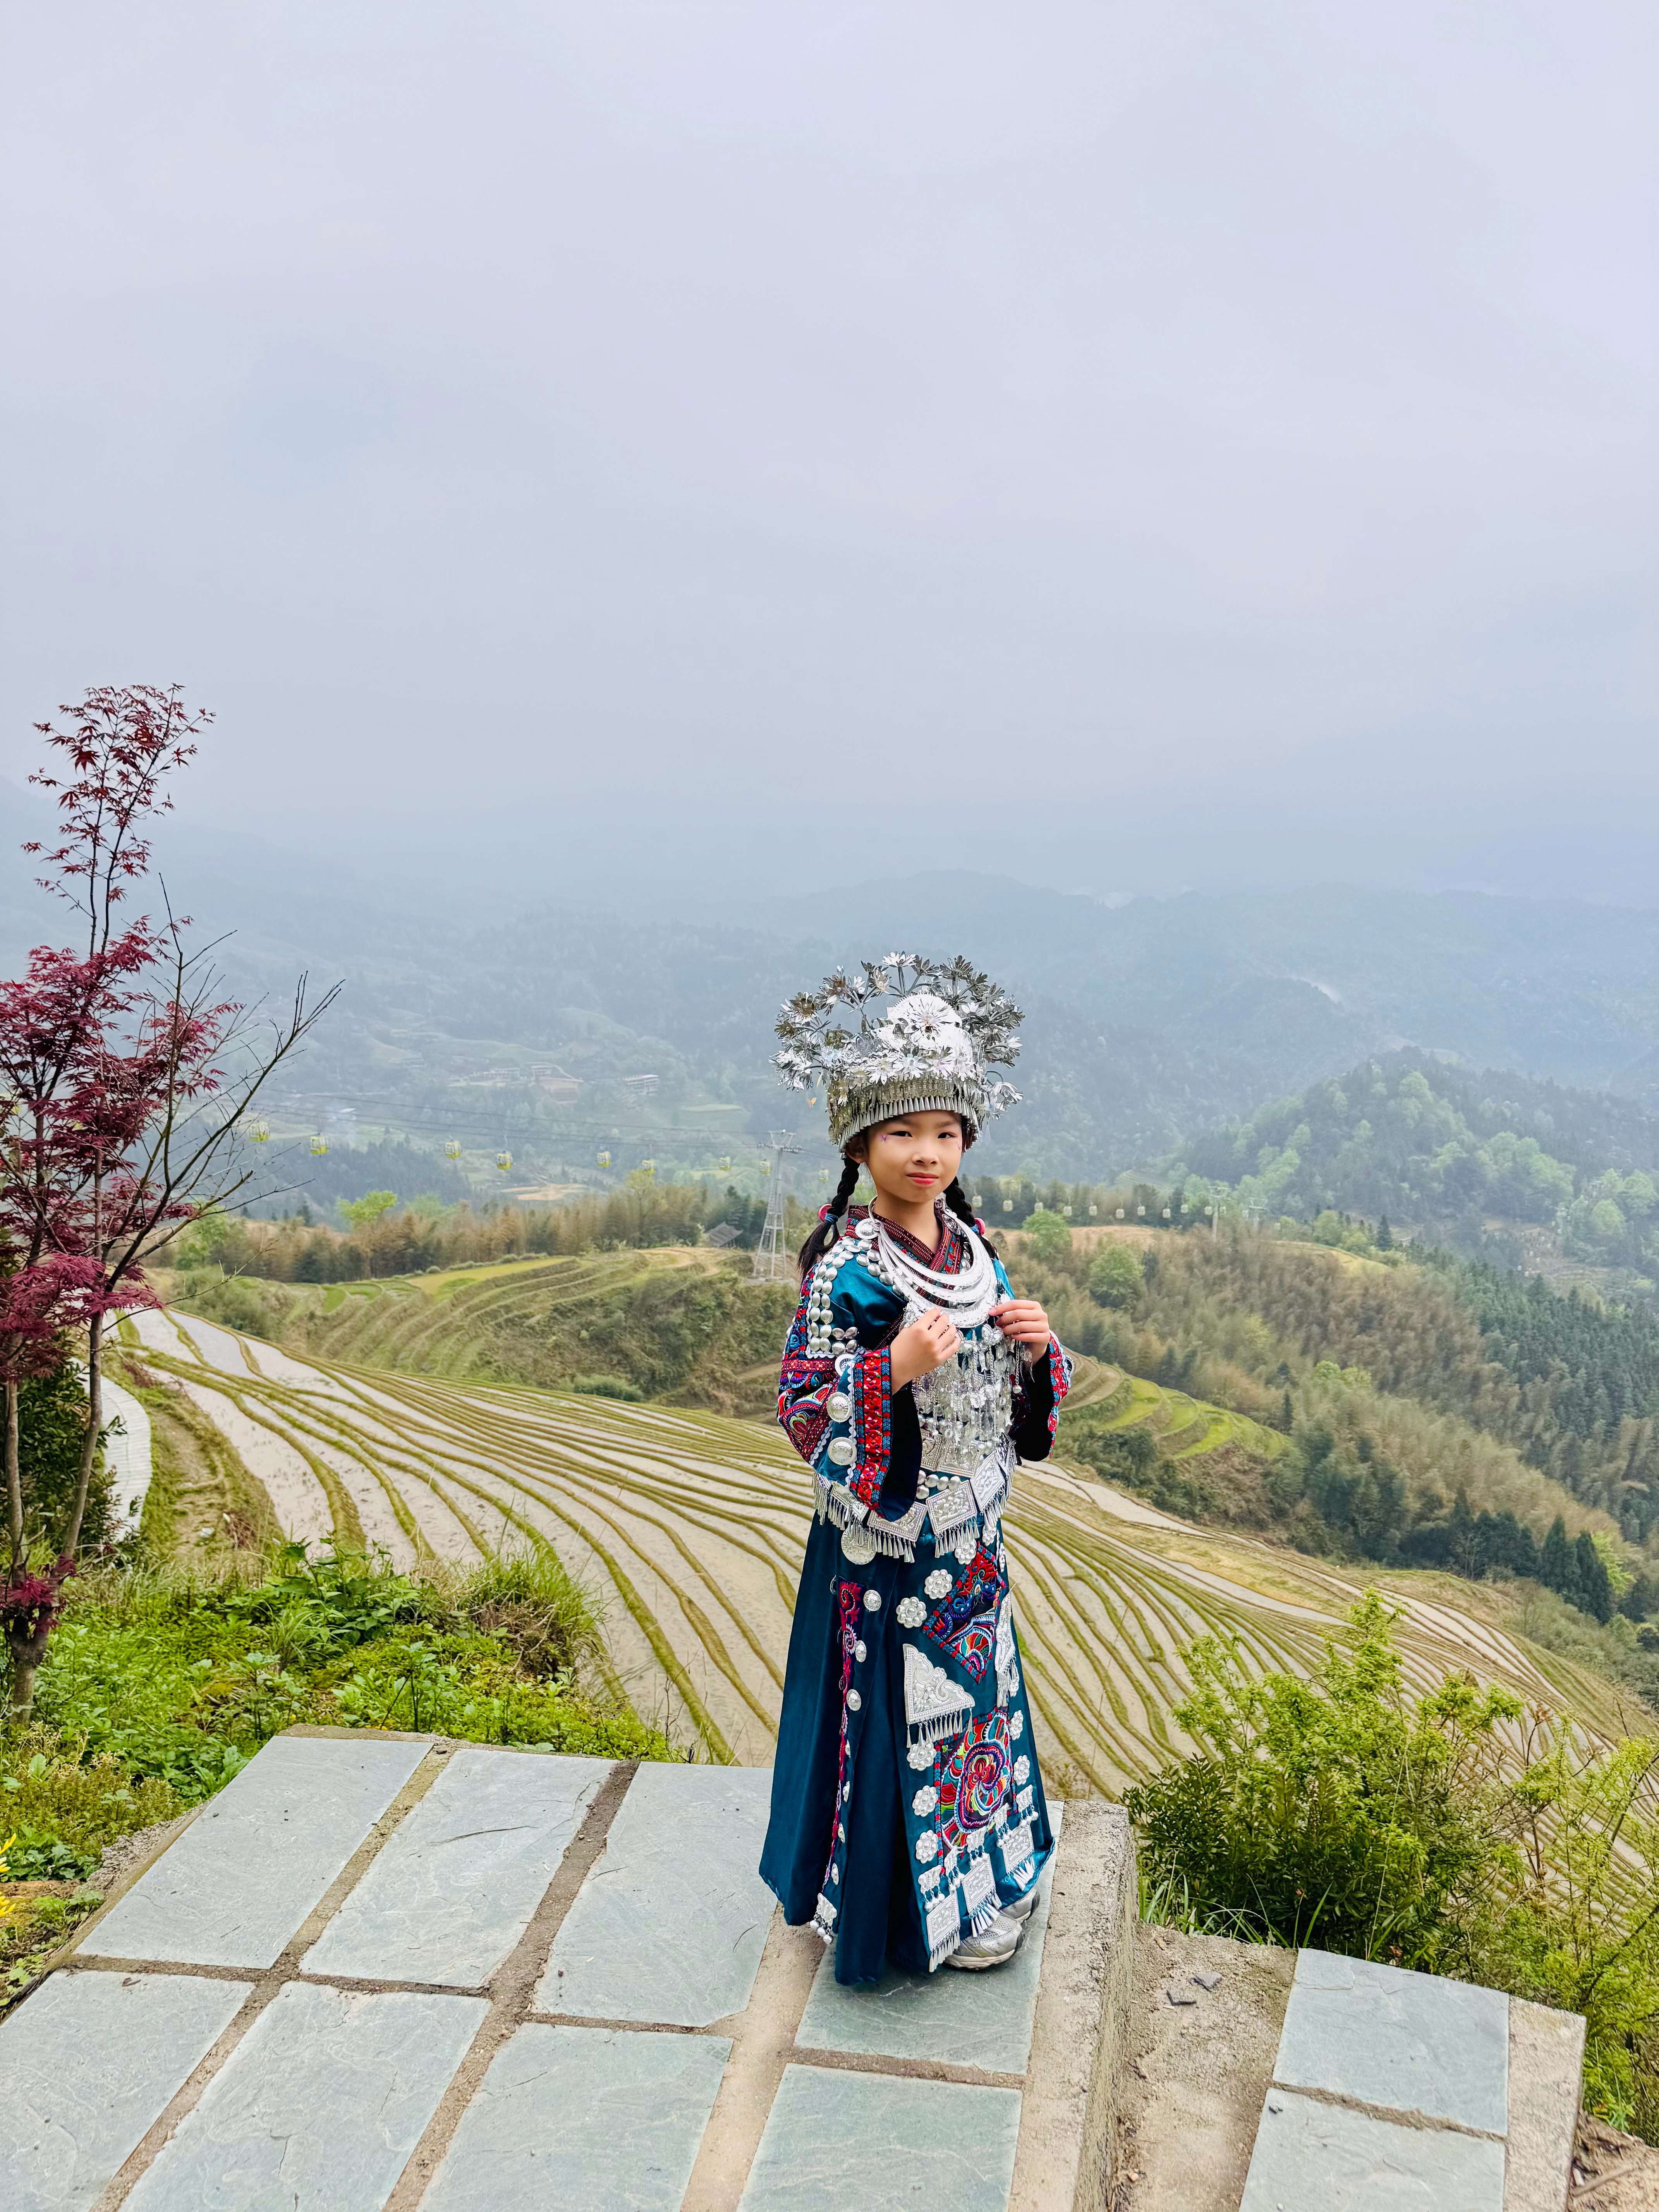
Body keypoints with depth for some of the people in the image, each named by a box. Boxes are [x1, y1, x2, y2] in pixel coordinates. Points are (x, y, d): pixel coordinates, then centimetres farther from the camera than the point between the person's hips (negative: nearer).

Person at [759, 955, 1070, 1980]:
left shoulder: (975, 1244, 1)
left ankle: (982, 1876, 44)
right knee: (895, 1717, 7)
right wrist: (894, 1369, -33)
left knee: (976, 1693, 22)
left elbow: (1015, 1396, 11)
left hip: (973, 1530, 7)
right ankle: (907, 1905, 30)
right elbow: (804, 1414, -19)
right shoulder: (847, 1268, -20)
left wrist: (1037, 1347, -10)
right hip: (885, 1539, -7)